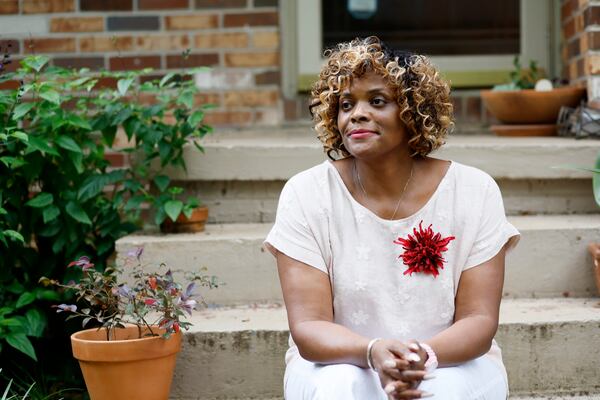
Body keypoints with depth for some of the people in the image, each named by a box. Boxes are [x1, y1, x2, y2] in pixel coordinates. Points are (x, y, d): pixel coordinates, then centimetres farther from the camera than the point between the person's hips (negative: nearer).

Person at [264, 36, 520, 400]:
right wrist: (373, 352, -34)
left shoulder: (474, 191, -5)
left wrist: (425, 355, -31)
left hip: (452, 363, 1)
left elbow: (479, 321, -9)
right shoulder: (306, 194, -7)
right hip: (341, 364, 0)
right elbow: (308, 328, -12)